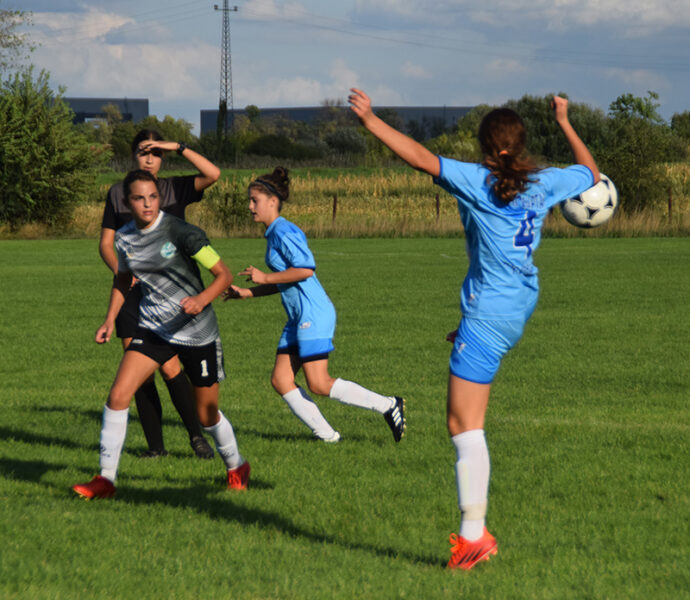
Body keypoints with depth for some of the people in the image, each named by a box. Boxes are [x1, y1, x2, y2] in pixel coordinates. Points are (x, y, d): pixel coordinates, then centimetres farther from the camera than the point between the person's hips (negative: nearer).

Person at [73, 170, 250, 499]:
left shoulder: (179, 232, -17)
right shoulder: (124, 238, -1)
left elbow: (224, 274, -14)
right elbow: (123, 280, 20)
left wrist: (203, 299, -33)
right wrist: (110, 320, 9)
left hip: (197, 332, -4)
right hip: (153, 330, 4)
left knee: (207, 414, 6)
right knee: (118, 394, -14)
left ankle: (236, 467, 35)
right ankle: (105, 479, -5)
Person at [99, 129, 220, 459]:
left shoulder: (176, 189, 4)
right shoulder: (118, 193, 9)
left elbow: (213, 174, -12)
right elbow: (106, 242, 11)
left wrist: (179, 147, -11)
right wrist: (118, 269, -8)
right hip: (132, 289, 3)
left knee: (168, 367, -12)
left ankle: (196, 435, 4)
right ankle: (155, 444, 10)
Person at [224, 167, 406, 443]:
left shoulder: (284, 232, -12)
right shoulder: (273, 234, 18)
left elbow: (306, 269, -22)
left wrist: (264, 277, -15)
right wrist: (245, 293, 21)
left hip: (313, 314, -10)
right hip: (298, 317, 10)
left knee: (319, 384, -11)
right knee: (280, 380, 4)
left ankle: (388, 405, -3)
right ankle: (326, 435, 5)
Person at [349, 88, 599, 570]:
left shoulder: (478, 182, -16)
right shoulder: (544, 183, 1)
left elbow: (420, 157, -21)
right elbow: (592, 174, 20)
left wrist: (371, 120, -15)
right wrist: (566, 124, 30)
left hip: (488, 317, -8)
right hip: (522, 307, 8)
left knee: (464, 425, -8)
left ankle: (474, 535, -14)